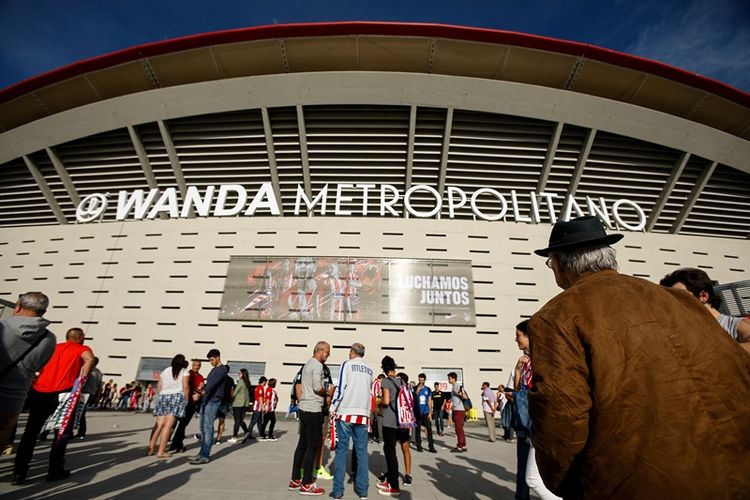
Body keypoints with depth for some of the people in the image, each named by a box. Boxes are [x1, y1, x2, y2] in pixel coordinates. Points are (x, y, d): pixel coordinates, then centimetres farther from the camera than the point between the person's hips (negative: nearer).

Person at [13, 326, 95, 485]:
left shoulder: (54, 347, 22)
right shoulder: (82, 349, 6)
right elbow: (90, 360, -16)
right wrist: (82, 379, -6)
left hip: (38, 392, 4)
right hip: (60, 394, -4)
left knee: (30, 432, 16)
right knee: (63, 432, 12)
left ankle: (18, 472, 13)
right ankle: (55, 470, 14)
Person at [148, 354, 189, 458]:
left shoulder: (165, 370, 19)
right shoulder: (184, 371, 5)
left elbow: (159, 386, 16)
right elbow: (185, 387, -3)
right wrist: (186, 399, 4)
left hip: (163, 396, 5)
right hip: (177, 397, -5)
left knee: (159, 425, 7)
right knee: (168, 425, -4)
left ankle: (151, 448, 8)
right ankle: (161, 451, -3)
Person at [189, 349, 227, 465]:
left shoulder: (222, 369, -9)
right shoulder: (214, 369, 21)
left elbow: (214, 382, -24)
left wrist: (204, 391, -36)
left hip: (213, 401, -9)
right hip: (206, 400, 9)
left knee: (208, 427, -9)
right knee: (203, 427, 10)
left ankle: (205, 456, -7)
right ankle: (202, 453, 17)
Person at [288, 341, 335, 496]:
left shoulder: (307, 364, 16)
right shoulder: (317, 365, -14)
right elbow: (317, 387, -22)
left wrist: (326, 390, 11)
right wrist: (328, 393, -4)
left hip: (304, 408, 9)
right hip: (313, 410, -9)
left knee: (302, 444, 15)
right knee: (312, 446, -1)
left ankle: (295, 480, 22)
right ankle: (306, 484, 6)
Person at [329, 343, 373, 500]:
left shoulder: (347, 364, -2)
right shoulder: (369, 370, 11)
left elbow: (340, 388, -9)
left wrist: (333, 408, -2)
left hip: (346, 412, -3)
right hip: (363, 414, 3)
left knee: (342, 449, 5)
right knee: (361, 450, 9)